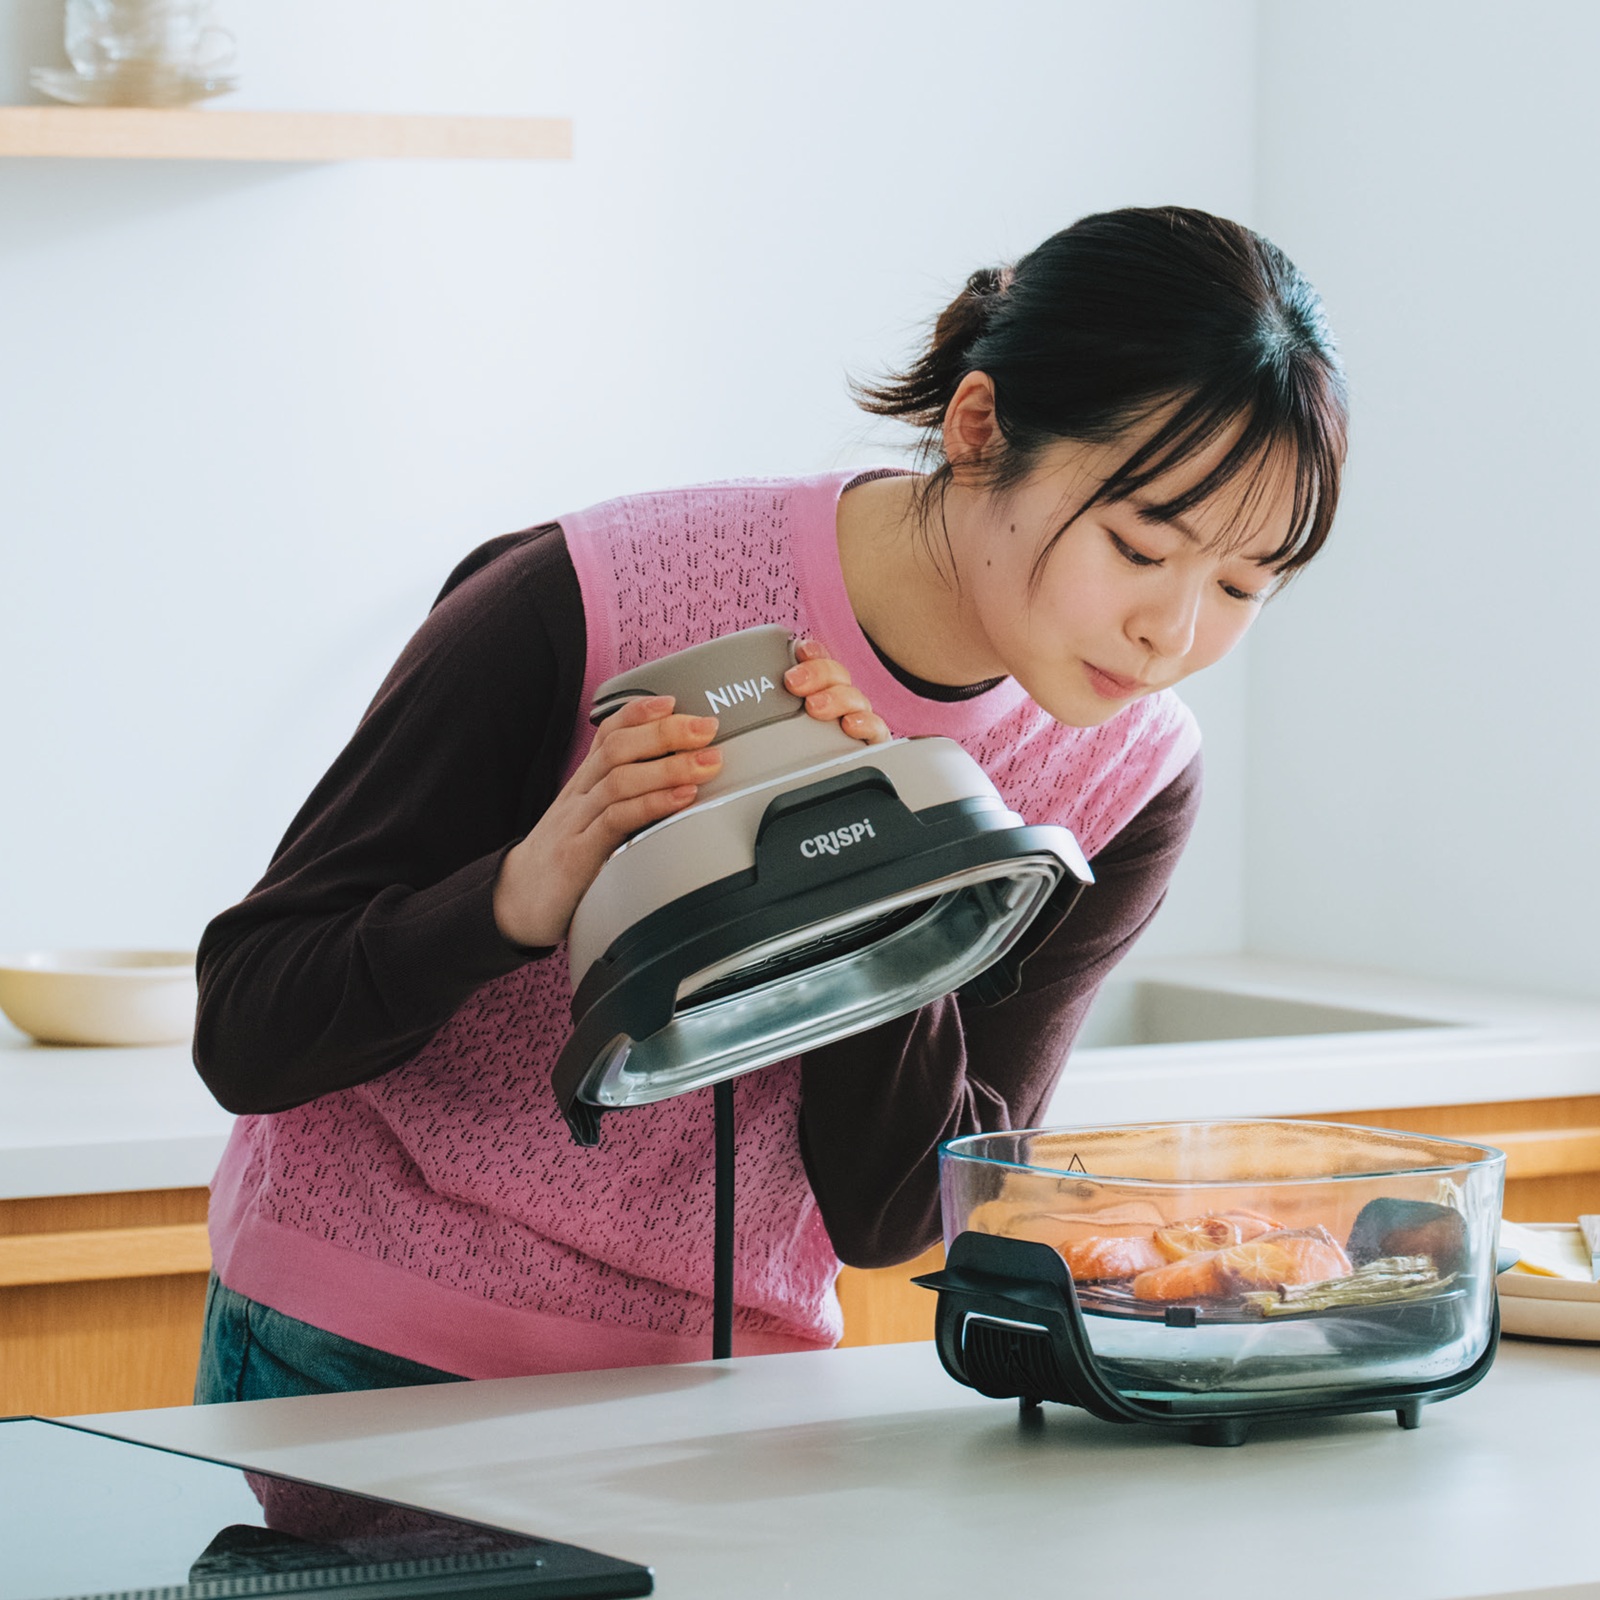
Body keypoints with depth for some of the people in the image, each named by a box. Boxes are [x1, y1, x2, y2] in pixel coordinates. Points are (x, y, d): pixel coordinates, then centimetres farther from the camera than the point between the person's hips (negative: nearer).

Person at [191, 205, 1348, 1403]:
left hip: (727, 1382, 4)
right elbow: (246, 1036, -17)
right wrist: (522, 896, -35)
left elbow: (889, 1215, -9)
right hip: (369, 1369, -3)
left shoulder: (1126, 785, -8)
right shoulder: (585, 609, -21)